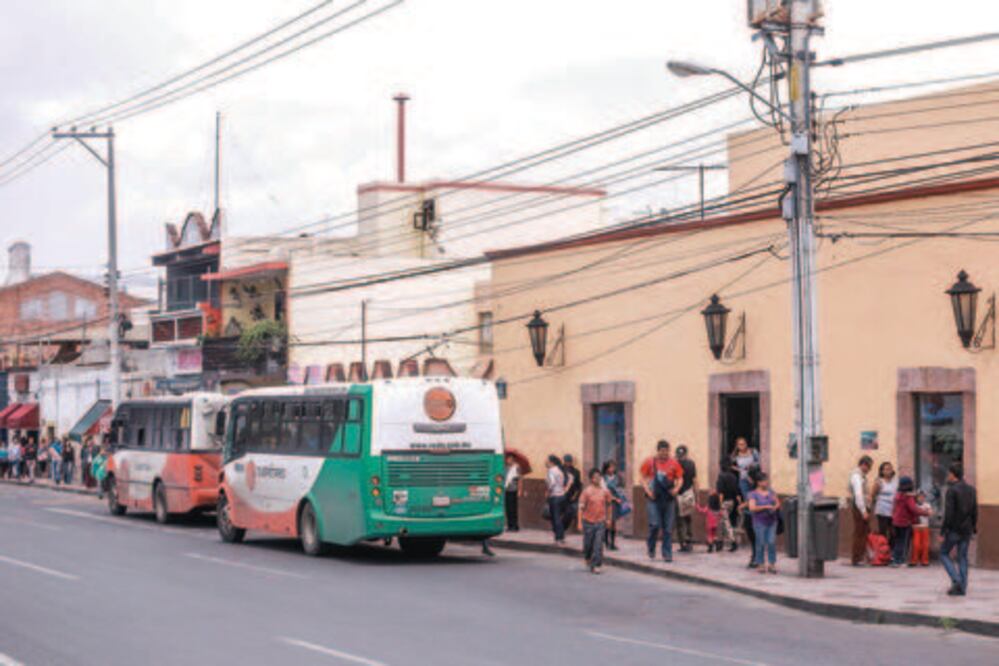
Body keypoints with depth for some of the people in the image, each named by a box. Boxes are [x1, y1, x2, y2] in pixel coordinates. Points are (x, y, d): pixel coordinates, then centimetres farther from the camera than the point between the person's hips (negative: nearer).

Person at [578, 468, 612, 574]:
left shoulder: (605, 492, 1)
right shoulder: (586, 492, -7)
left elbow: (608, 505, 15)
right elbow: (581, 507, -6)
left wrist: (608, 519, 18)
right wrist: (580, 522, -10)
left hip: (600, 521, 1)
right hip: (588, 521, -1)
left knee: (598, 544, -7)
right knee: (588, 543, 9)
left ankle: (595, 566, -4)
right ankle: (588, 558, 40)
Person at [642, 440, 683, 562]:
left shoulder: (673, 463, 3)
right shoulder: (650, 463, 0)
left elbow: (680, 478, 10)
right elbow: (643, 479, 5)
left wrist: (676, 489, -8)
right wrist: (648, 491, -9)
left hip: (669, 499, 2)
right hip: (654, 498, -2)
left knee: (668, 528, 2)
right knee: (655, 524, -9)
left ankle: (667, 554, 9)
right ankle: (651, 547, 17)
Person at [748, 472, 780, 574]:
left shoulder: (771, 492, 11)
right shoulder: (753, 494, -4)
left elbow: (778, 504, 13)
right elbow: (752, 508, -14)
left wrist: (775, 507, -10)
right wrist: (766, 507, -19)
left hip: (772, 521, 4)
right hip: (760, 522, -4)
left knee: (772, 542, -4)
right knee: (761, 543, -1)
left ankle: (772, 564, 3)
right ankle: (761, 565, 9)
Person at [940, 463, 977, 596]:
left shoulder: (952, 490, -14)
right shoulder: (971, 489, 7)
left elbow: (948, 514, -17)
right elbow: (975, 511, 10)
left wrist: (942, 532, -13)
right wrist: (973, 529, 18)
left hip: (953, 530, -6)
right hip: (967, 530, 6)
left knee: (944, 554, 7)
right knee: (962, 557, 10)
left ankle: (956, 580, -9)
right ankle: (962, 588, 8)